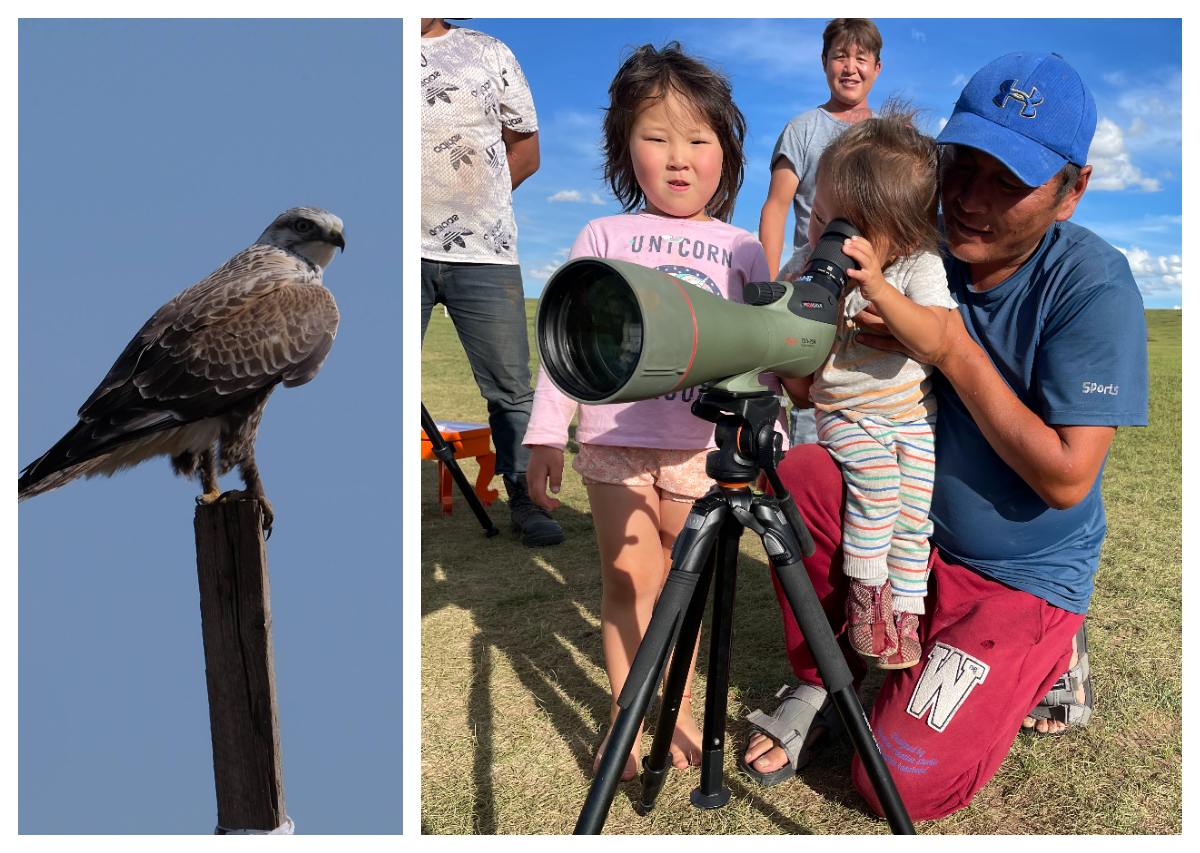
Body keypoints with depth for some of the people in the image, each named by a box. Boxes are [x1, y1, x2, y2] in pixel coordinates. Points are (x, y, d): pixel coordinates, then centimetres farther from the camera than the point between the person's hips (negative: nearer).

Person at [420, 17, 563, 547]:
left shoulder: (489, 53, 15)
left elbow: (526, 149, 15)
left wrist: (471, 202, 3)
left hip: (484, 251, 0)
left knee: (511, 388, 1)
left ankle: (524, 502, 15)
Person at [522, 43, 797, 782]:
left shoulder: (742, 250, 9)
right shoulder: (605, 236, 4)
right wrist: (548, 435, -2)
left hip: (702, 445, 1)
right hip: (615, 439, -1)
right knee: (629, 578, 4)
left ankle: (678, 709, 28)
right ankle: (626, 714, 20)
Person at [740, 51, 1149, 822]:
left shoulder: (1093, 286, -20)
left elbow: (1066, 479, -24)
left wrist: (954, 351, -29)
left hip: (1027, 578, -4)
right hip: (916, 529, 4)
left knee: (906, 782, -12)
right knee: (800, 473, -23)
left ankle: (1049, 658, 16)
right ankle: (822, 686, 0)